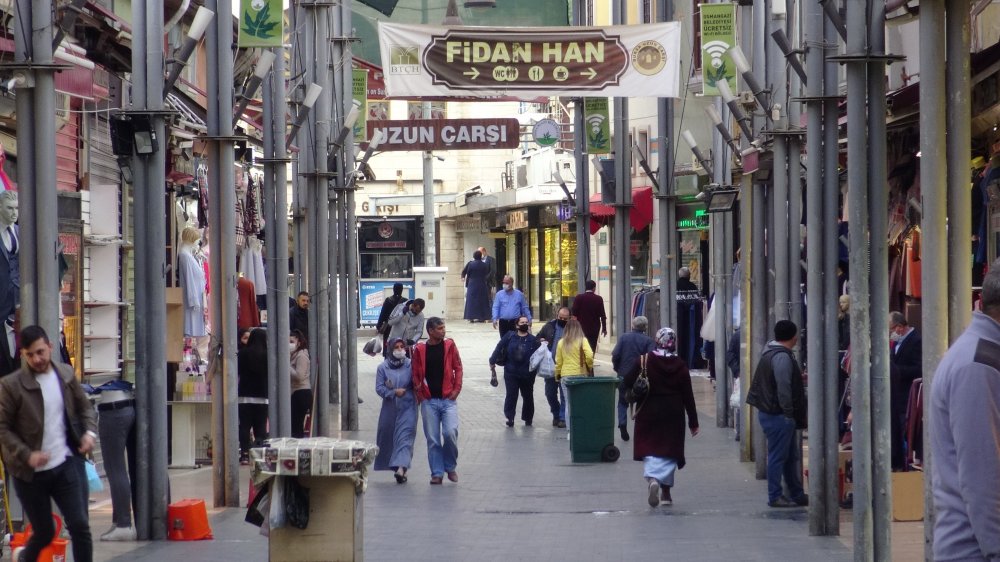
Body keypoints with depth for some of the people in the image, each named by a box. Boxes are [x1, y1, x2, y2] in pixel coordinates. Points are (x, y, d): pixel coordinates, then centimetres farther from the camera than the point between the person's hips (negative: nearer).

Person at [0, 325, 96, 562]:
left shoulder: (66, 374, 2)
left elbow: (85, 407, 16)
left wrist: (90, 431, -3)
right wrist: (26, 455, -19)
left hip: (67, 464, 3)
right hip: (31, 472, -3)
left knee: (79, 525, -6)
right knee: (45, 532, 8)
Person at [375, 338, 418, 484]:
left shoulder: (410, 366, 1)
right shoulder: (383, 367, 2)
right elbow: (379, 388, -3)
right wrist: (394, 392, -16)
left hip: (407, 408, -2)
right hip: (389, 408, 2)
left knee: (405, 436, -13)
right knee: (387, 437, 8)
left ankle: (401, 468, -23)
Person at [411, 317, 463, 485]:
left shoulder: (449, 346, 4)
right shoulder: (420, 350, 2)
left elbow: (458, 368, 6)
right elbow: (416, 373, 7)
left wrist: (456, 389, -4)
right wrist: (419, 393, -1)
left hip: (448, 399, 0)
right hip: (429, 401, 0)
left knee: (450, 433, -14)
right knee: (432, 439, 1)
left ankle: (451, 466, 8)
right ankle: (437, 473, 10)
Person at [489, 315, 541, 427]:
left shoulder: (533, 340, 1)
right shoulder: (509, 337, 1)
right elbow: (498, 349, 0)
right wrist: (492, 362, -6)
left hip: (527, 374, 1)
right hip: (511, 373, -1)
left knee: (528, 396, 11)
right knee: (511, 396, -7)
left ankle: (528, 418, 25)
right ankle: (509, 417, -2)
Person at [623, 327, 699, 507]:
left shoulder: (643, 360, -6)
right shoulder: (680, 366, -3)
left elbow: (627, 384, -6)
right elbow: (688, 396, -2)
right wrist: (693, 421, 4)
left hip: (648, 413, -1)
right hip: (673, 415, 1)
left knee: (649, 450, 3)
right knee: (669, 451, 11)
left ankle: (652, 478, -24)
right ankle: (665, 490, 13)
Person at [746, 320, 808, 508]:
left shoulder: (770, 353, 15)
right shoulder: (782, 357, -18)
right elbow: (783, 388, -23)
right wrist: (789, 414, -19)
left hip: (768, 412, 11)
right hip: (778, 414, -11)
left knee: (791, 455, 15)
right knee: (778, 456, -4)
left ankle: (796, 494, 20)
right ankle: (775, 496, 2)